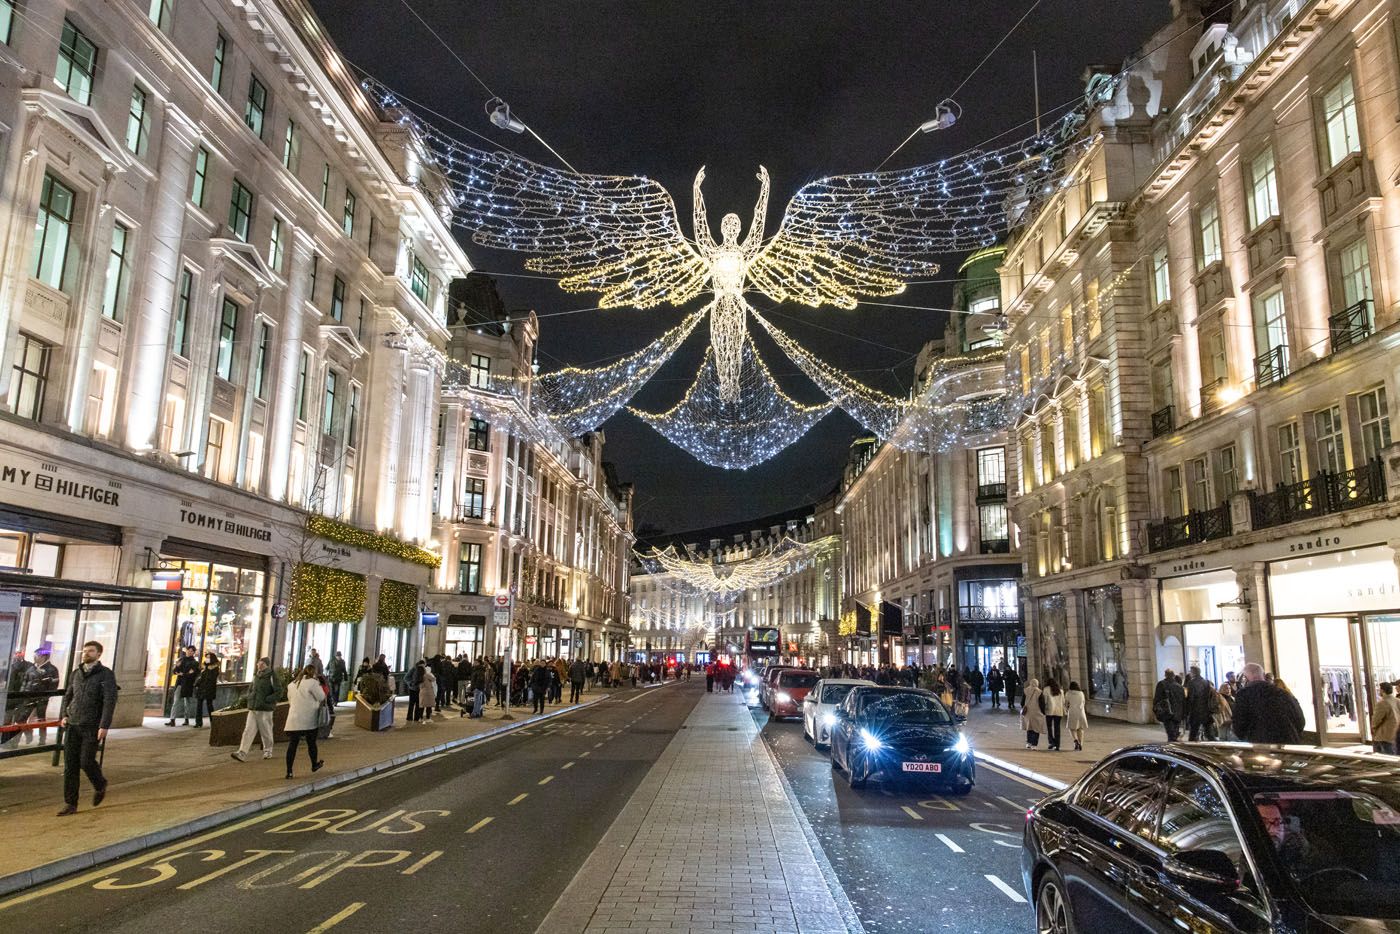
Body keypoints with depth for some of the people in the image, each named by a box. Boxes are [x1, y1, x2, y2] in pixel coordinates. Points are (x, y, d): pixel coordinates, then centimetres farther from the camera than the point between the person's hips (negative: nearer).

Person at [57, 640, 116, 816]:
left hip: (92, 727, -5)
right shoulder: (76, 674, 13)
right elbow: (67, 696, 23)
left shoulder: (106, 674, -5)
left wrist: (104, 725, -19)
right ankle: (70, 804, 10)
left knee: (86, 762, -6)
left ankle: (100, 785, 24)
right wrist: (63, 715, 6)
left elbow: (110, 701, -12)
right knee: (70, 765, 3)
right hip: (73, 725, 5)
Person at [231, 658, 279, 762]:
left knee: (266, 732, 5)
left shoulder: (271, 677, -8)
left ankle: (268, 751, 22)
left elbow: (278, 693, -13)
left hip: (265, 710, -6)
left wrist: (266, 700, -17)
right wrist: (250, 697, 7)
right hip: (253, 709, 6)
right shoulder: (256, 676, 12)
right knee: (248, 730, -3)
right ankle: (242, 753, -8)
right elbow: (250, 689, 27)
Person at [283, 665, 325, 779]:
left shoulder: (292, 684, 13)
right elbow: (322, 698, -7)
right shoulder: (312, 683, -9)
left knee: (292, 745, 2)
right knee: (311, 743, 14)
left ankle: (289, 771, -4)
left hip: (293, 719, 4)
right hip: (308, 719, -4)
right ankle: (314, 765, 31)